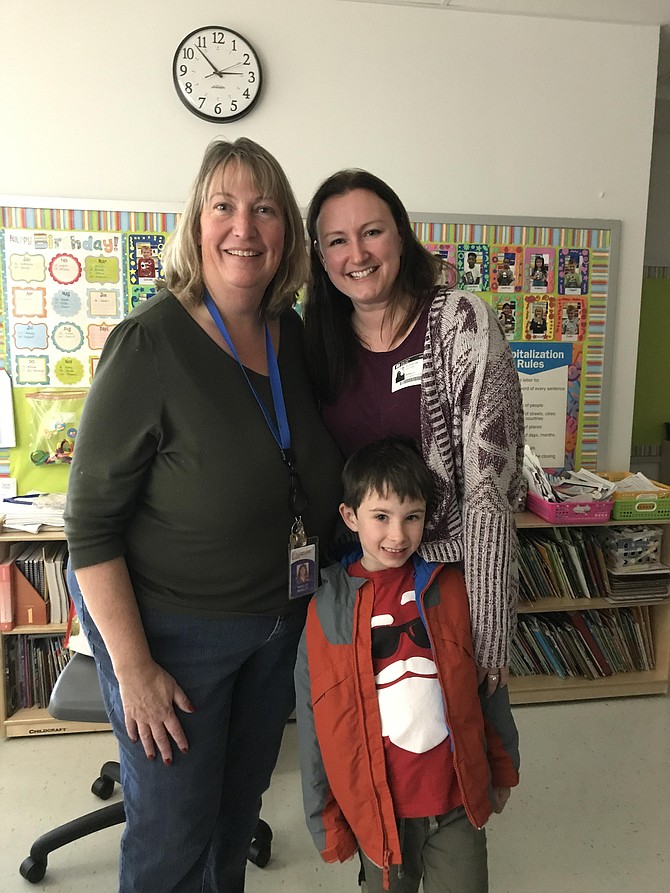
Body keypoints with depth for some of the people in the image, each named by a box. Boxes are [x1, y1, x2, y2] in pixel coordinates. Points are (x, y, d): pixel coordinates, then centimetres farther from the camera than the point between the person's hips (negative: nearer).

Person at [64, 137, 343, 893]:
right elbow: (91, 524, -18)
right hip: (172, 630, -5)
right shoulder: (150, 346, -22)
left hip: (278, 619, 6)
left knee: (241, 804, 24)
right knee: (174, 829, 14)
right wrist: (133, 668, -16)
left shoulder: (293, 335, -2)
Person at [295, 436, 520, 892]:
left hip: (459, 800, 1)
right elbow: (314, 724, -4)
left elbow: (488, 683, 3)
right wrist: (325, 820, 2)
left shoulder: (451, 589, -8)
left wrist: (503, 768, 11)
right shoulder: (326, 611, -11)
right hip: (380, 807, 0)